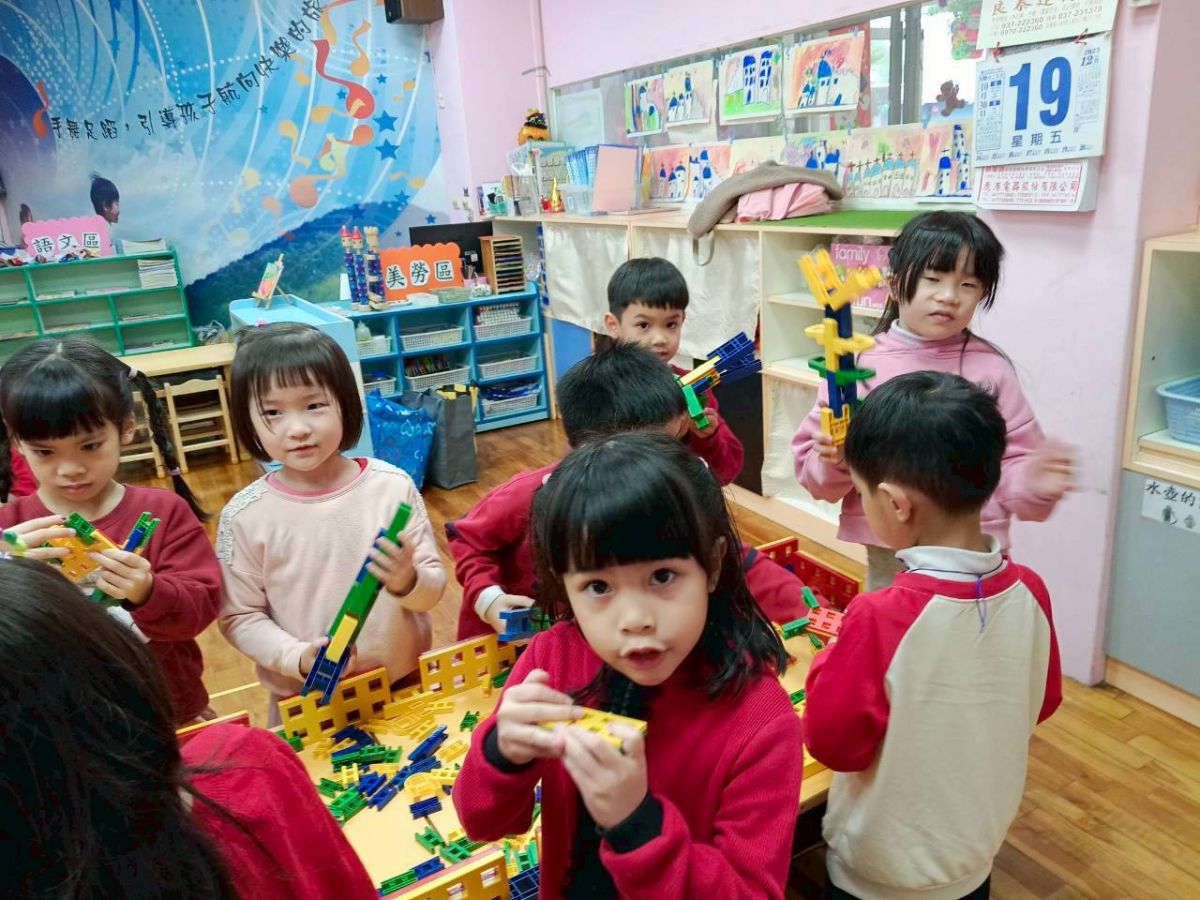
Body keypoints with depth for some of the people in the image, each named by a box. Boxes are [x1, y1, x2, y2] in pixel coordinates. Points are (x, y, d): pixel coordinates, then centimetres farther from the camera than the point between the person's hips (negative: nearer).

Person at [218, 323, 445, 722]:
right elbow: (239, 616, -5)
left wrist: (408, 582, -26)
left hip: (406, 684, 1)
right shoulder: (245, 515, -12)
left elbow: (433, 589, -5)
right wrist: (297, 659, -20)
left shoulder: (392, 486, -12)